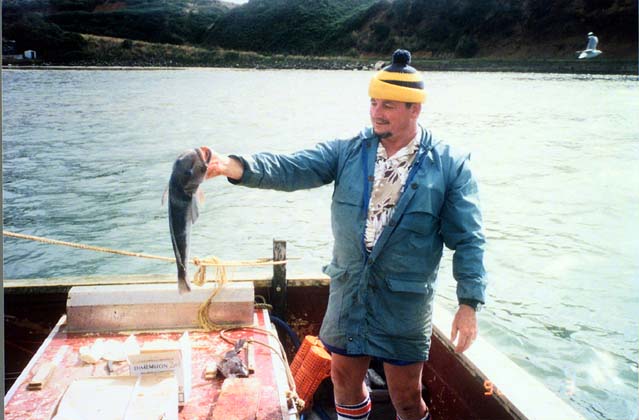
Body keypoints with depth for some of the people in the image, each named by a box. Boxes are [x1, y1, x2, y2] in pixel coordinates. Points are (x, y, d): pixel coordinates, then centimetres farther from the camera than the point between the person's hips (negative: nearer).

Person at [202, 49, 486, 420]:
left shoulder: (450, 165, -7)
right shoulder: (349, 152, 0)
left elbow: (468, 240, -6)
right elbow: (293, 169, -12)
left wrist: (470, 303, -12)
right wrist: (237, 166, -28)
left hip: (406, 302, -3)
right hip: (348, 292, 3)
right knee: (345, 379, 18)